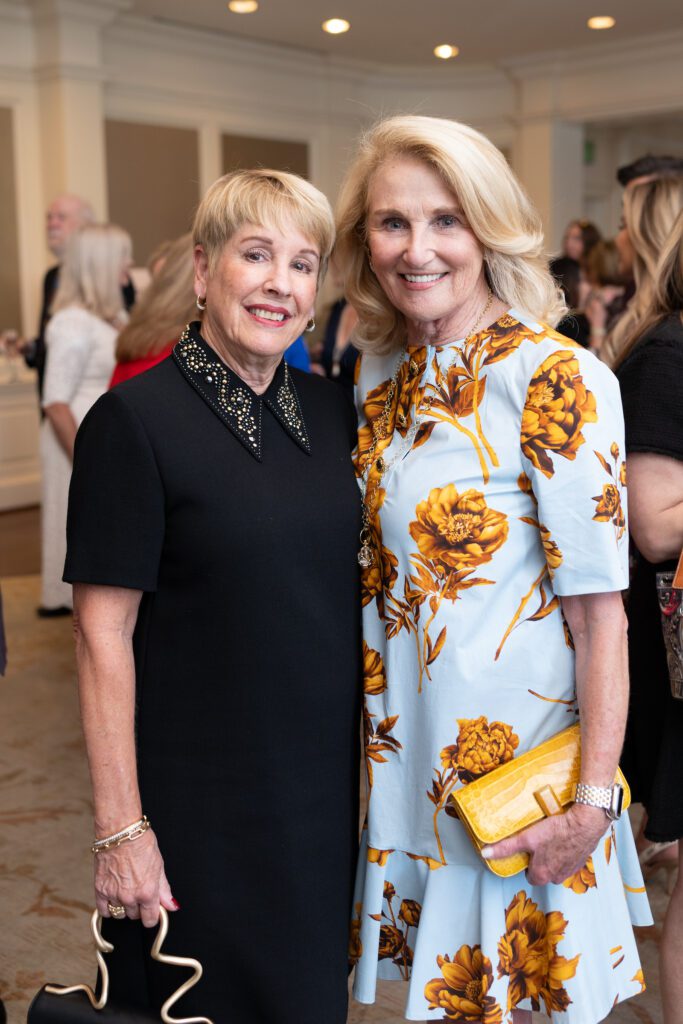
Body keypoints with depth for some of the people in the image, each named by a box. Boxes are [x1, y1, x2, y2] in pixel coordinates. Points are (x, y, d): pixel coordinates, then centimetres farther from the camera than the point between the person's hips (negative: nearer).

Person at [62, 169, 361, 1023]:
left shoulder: (330, 411, 4)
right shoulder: (135, 419, -14)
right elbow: (104, 633, -15)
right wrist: (119, 827, -16)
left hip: (324, 783, 6)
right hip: (196, 799, -5)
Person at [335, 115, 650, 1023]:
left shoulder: (555, 380, -17)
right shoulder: (380, 376, 4)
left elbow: (598, 610, -17)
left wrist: (592, 797, -18)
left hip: (514, 740, -6)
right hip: (404, 741, 6)